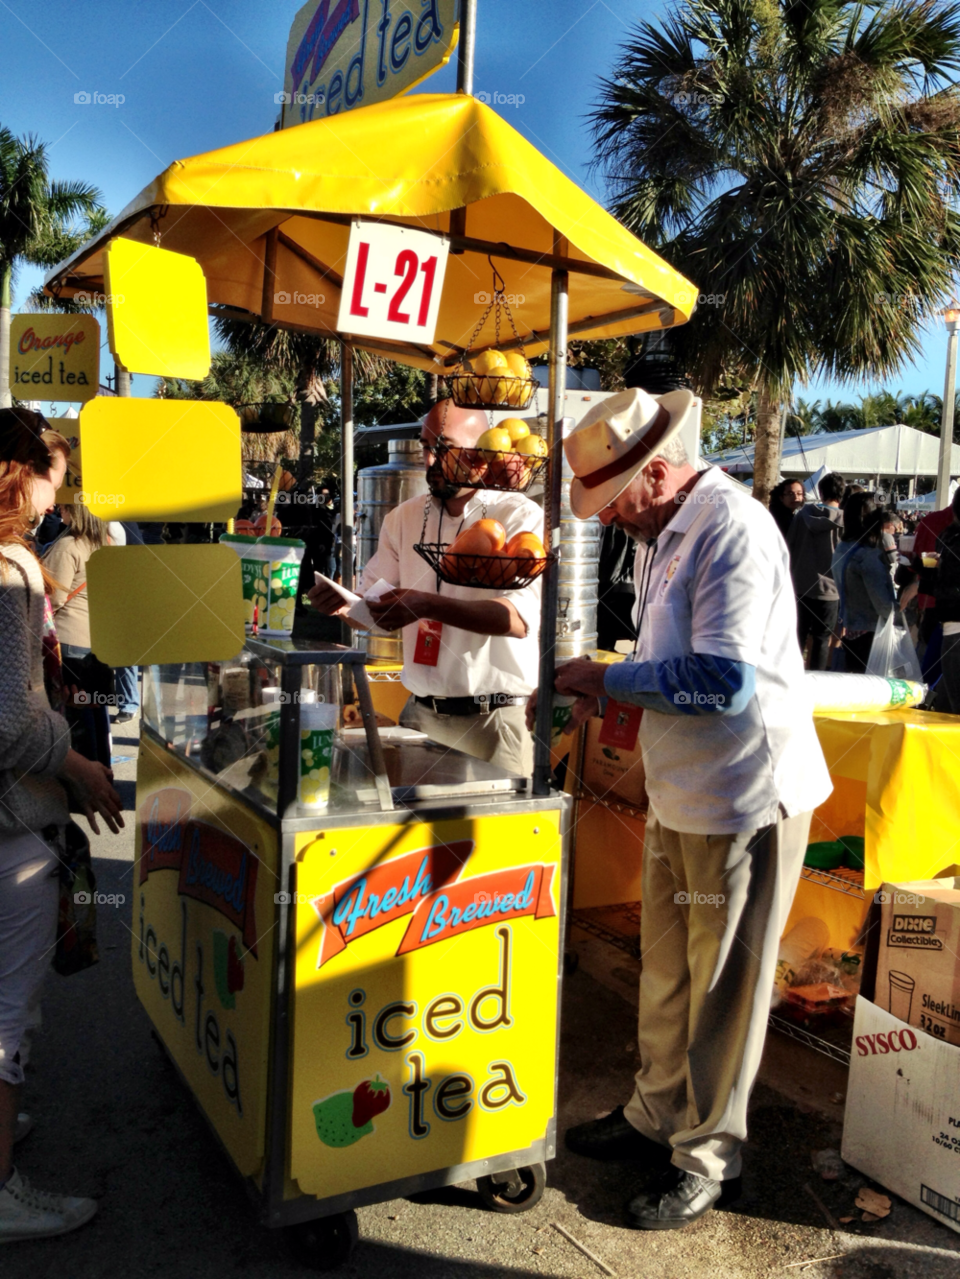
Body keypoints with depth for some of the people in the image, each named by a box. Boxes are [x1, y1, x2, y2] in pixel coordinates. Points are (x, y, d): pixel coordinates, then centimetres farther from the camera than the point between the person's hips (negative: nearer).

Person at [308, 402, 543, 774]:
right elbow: (373, 611, 12)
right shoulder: (403, 518, 10)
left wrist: (428, 605, -31)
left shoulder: (521, 517, -7)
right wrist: (344, 606, -11)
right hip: (420, 715, 5)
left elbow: (520, 616, -21)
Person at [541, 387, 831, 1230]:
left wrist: (609, 676, -18)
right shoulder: (662, 535, 10)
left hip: (745, 795, -9)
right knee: (667, 970, 20)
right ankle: (658, 1116, 39)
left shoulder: (732, 529, -19)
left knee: (724, 986, 6)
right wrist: (609, 696, 2)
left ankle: (709, 1162, 24)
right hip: (681, 791, 9)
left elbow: (724, 678, -27)